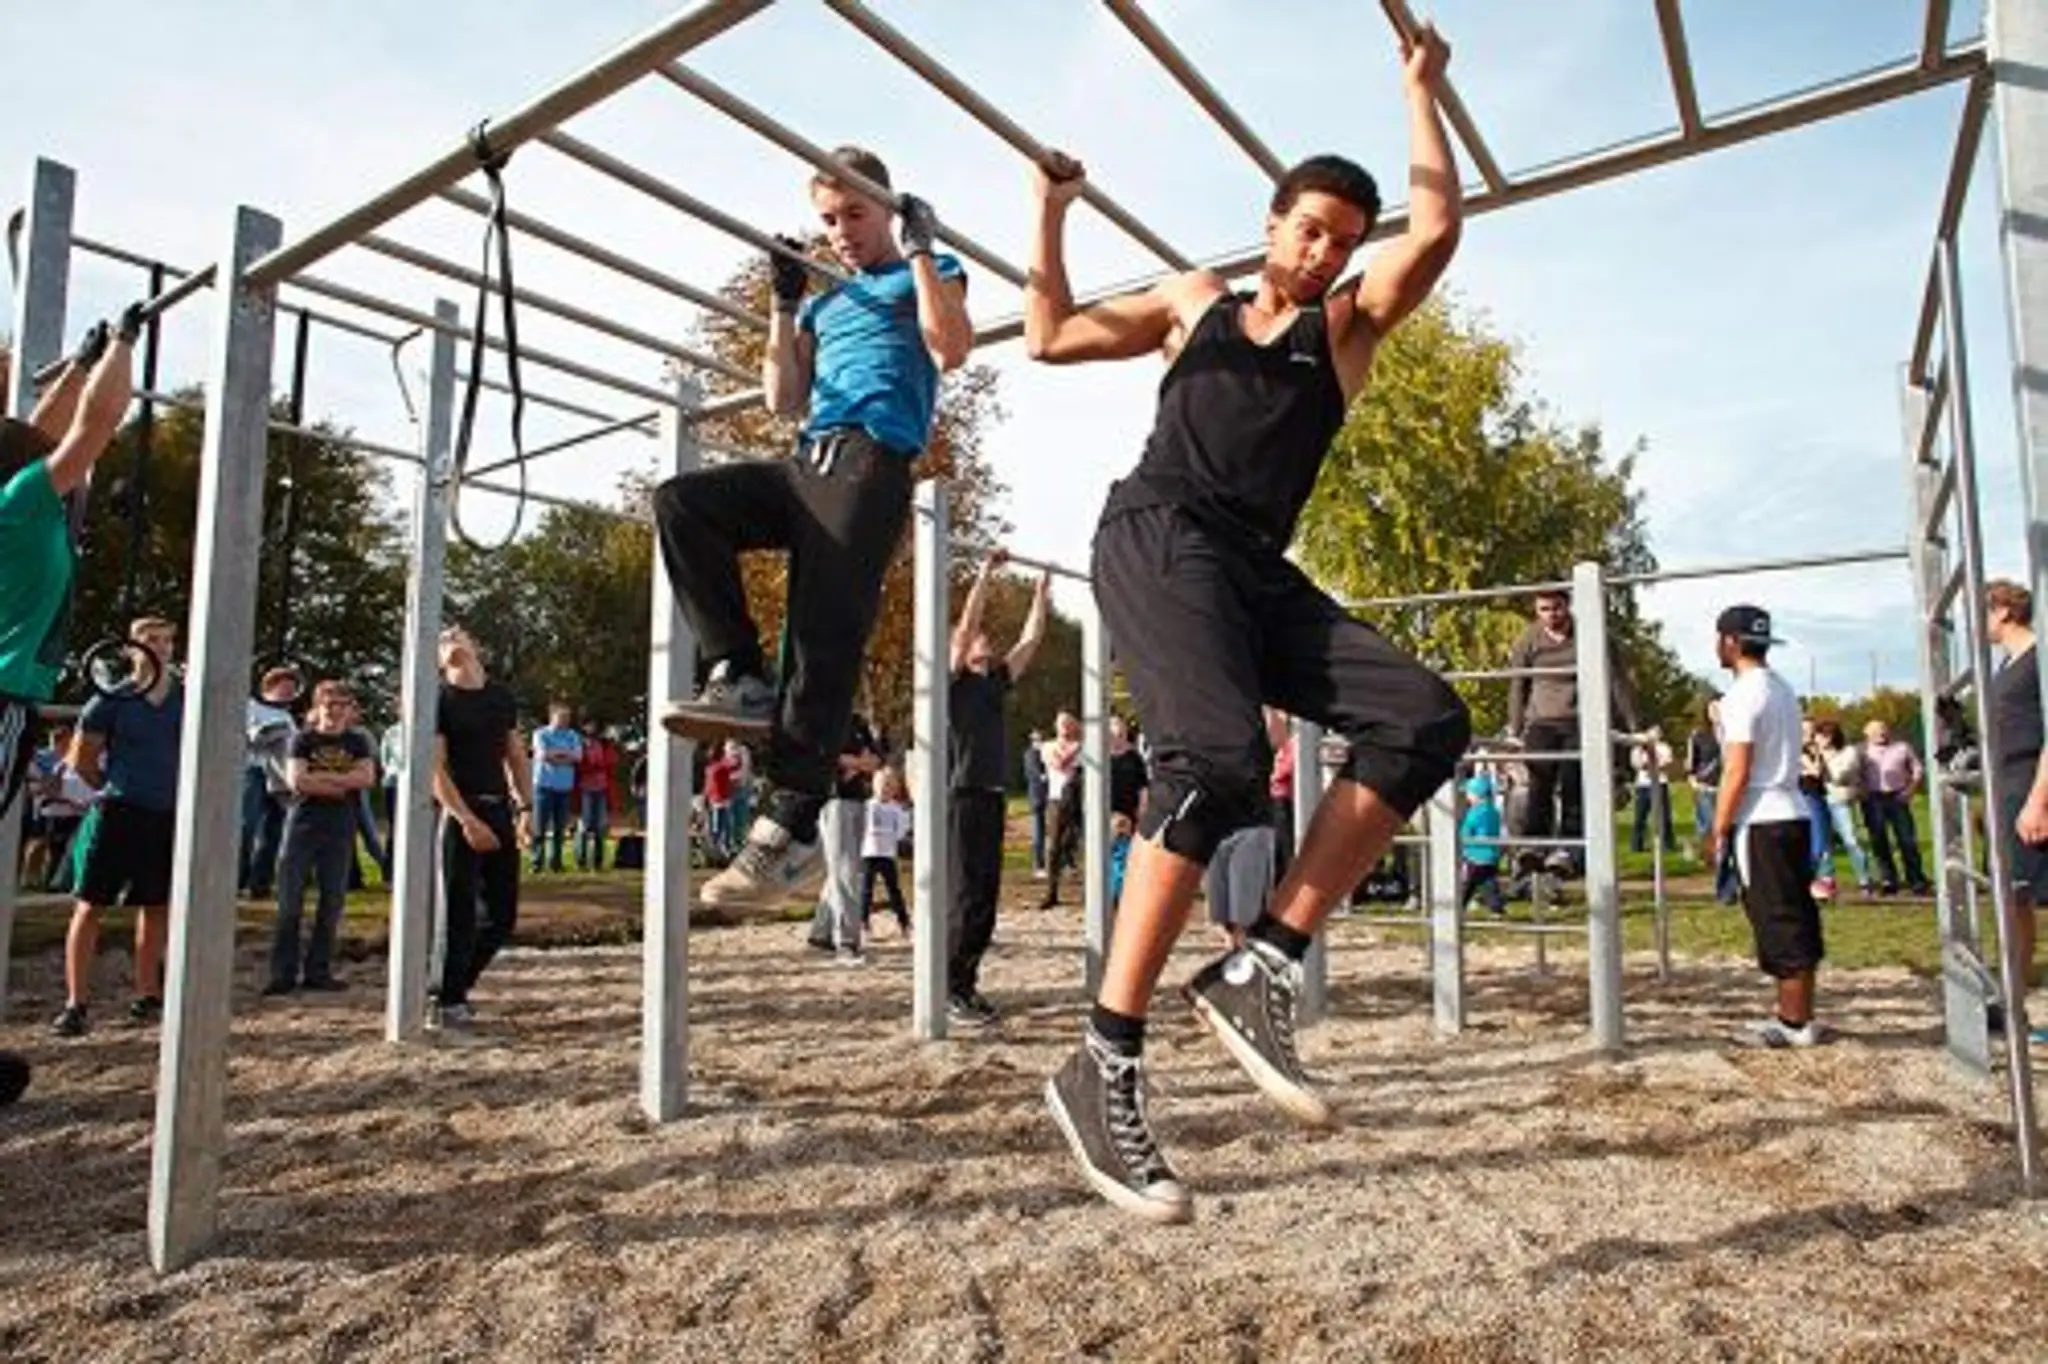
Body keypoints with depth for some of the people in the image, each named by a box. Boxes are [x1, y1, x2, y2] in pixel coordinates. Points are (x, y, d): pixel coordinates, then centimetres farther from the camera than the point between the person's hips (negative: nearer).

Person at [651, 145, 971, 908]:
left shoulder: (927, 272, 18)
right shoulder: (825, 305, 32)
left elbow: (951, 349, -4)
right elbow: (783, 401, 22)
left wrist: (920, 249, 2)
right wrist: (784, 303, 20)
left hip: (873, 463, -7)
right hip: (808, 464, 7)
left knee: (825, 640, -17)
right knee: (681, 501, -18)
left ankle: (791, 833, -19)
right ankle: (741, 679, -18)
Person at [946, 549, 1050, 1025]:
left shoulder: (996, 682, 17)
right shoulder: (954, 680, -2)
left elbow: (1030, 641, 22)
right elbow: (966, 622, -13)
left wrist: (1041, 595, 22)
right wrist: (986, 572, -12)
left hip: (993, 797, 8)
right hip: (962, 797, -8)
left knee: (986, 896, 8)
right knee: (965, 895, -9)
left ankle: (965, 983, 16)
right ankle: (948, 990, -4)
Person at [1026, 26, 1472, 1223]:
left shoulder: (1350, 326, 20)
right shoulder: (1195, 301, 21)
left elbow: (1438, 231, 7)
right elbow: (1051, 337, 22)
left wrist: (1422, 90, 16)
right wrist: (1051, 213, 17)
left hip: (1258, 572, 4)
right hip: (1158, 537, -4)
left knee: (1428, 719, -17)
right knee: (1220, 760, -30)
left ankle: (1262, 968, -16)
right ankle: (1106, 1066, -26)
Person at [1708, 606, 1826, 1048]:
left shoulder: (1742, 694, -13)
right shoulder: (1782, 689, 16)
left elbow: (1737, 772, -17)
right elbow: (1779, 760, 18)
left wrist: (1718, 831, -12)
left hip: (1760, 822, -9)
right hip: (1793, 815, 9)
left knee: (1778, 924, -4)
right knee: (1798, 919, 11)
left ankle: (1794, 1023, 2)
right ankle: (1797, 1016, 17)